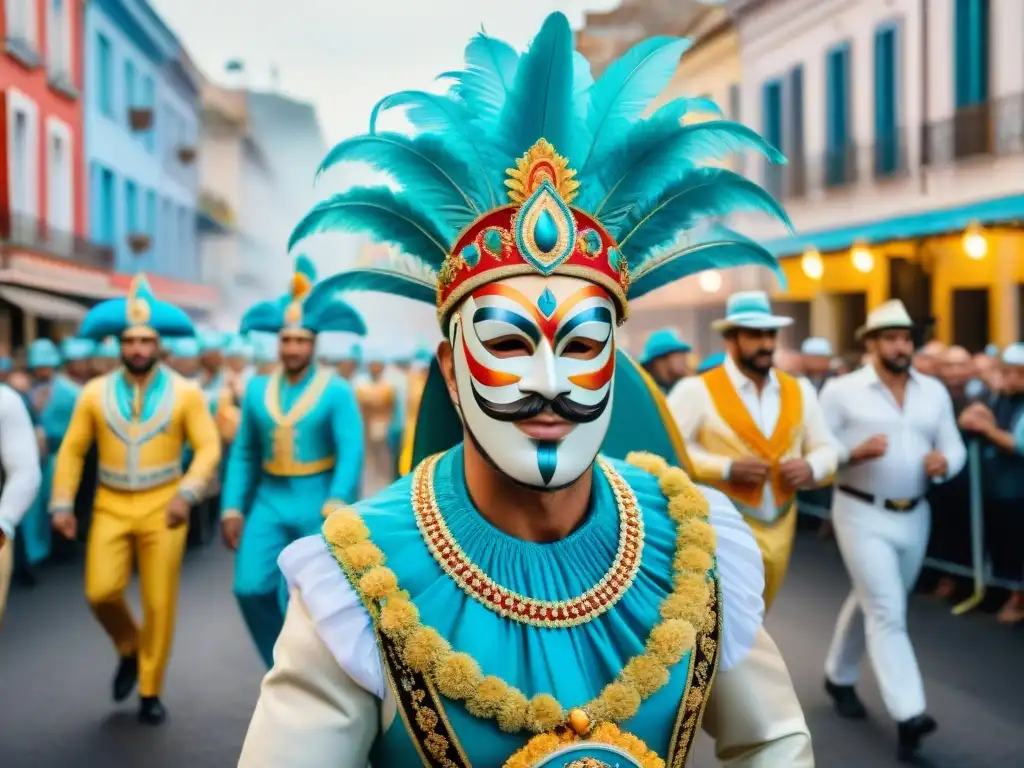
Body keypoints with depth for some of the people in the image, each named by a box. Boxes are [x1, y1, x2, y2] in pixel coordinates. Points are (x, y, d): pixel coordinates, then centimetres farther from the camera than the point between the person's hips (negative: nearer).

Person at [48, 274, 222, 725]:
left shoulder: (185, 393, -3)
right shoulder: (95, 393, 1)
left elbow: (208, 447, -5)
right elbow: (71, 451, 4)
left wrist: (187, 492, -19)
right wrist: (62, 503, -4)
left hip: (162, 508, -1)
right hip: (110, 508, 1)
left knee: (159, 603, 0)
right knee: (101, 592, -12)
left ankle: (151, 692, 17)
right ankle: (129, 650, 21)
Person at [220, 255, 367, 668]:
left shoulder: (337, 392, -8)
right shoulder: (257, 390, 6)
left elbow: (352, 452, -17)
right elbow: (242, 454, 10)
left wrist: (336, 504, -31)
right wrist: (232, 508, 3)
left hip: (317, 504, -3)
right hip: (270, 502, 4)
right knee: (250, 588, -8)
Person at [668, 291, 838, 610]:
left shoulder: (799, 390, 10)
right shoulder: (697, 390, -7)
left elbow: (825, 449, 13)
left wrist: (811, 468, -10)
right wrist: (727, 468, -21)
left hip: (779, 532, 6)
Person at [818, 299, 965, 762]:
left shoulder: (934, 391, 6)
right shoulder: (842, 391, -8)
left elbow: (954, 447, 7)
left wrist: (945, 462, -15)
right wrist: (856, 452, -25)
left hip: (914, 516, 5)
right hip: (862, 514, -5)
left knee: (872, 602, 19)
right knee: (887, 613, -9)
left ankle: (839, 676, 39)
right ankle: (908, 715, -9)